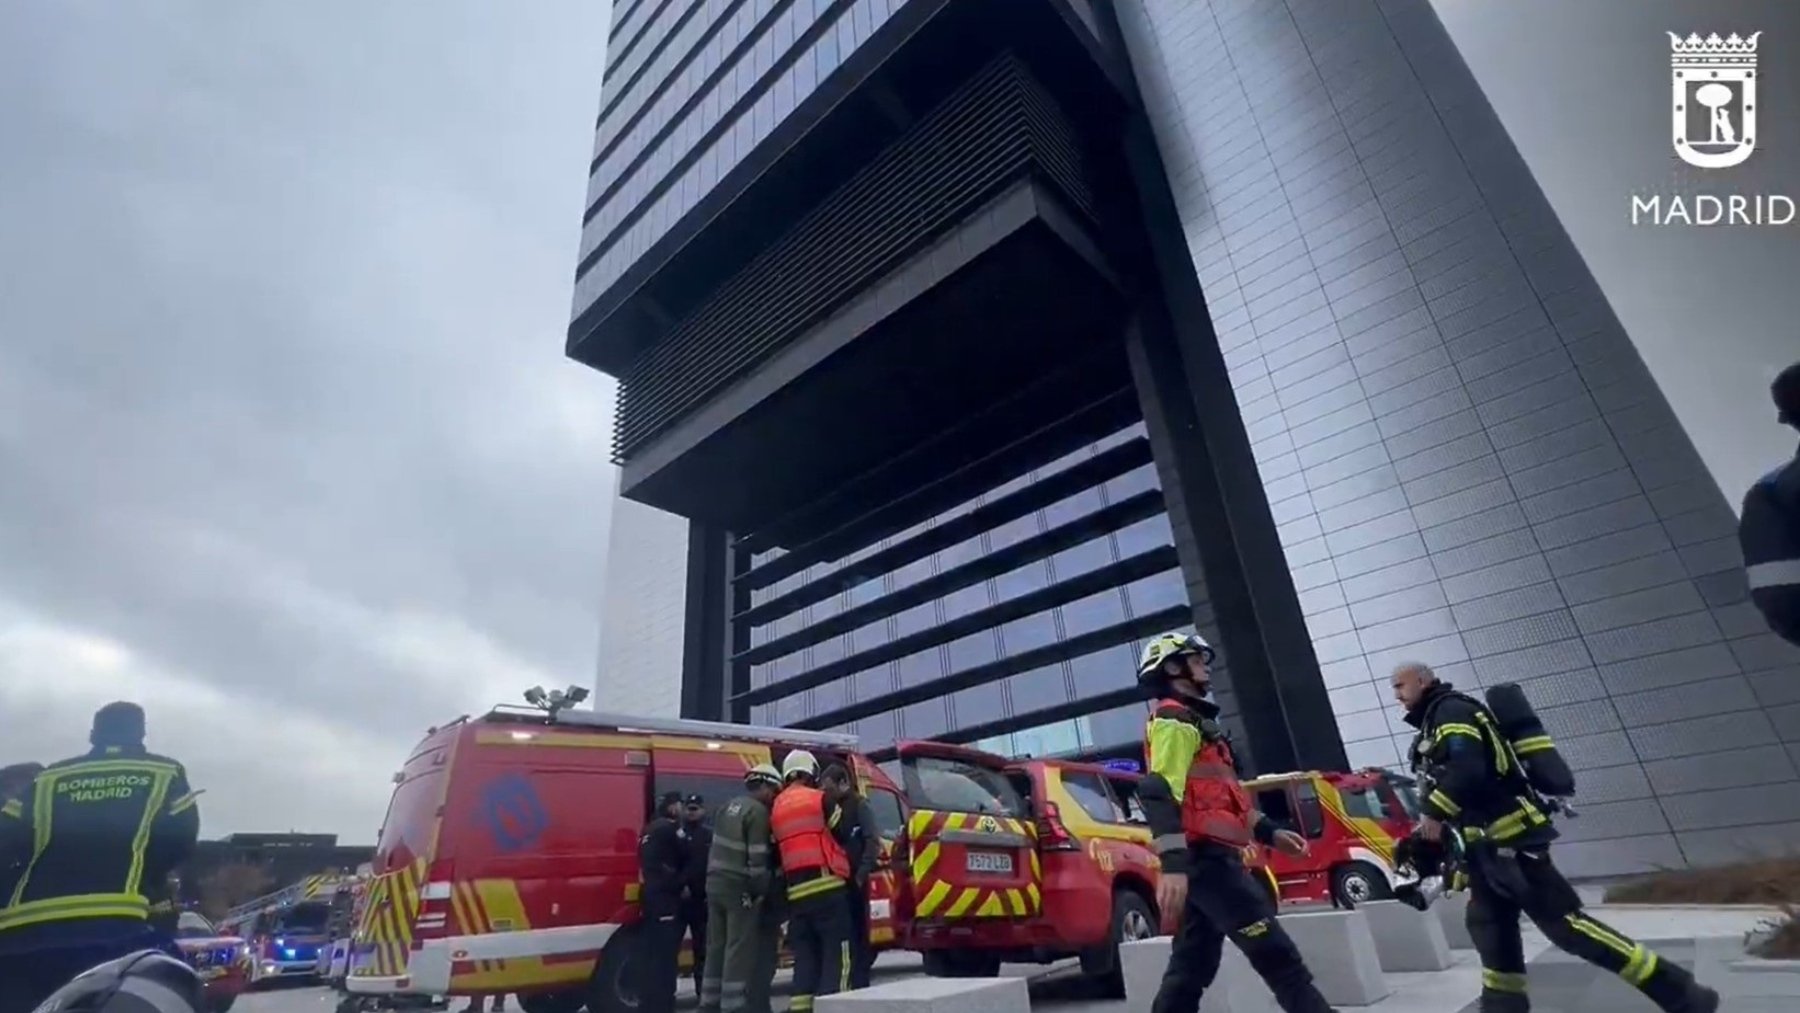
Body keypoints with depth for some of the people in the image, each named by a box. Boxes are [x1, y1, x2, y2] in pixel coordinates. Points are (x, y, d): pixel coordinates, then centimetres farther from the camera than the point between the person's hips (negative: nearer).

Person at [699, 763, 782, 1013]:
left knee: (717, 946, 14)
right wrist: (762, 891, -9)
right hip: (740, 889, -9)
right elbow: (758, 859, -17)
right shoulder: (758, 812, -14)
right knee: (739, 949, -3)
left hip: (715, 884, 9)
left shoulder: (730, 807, 14)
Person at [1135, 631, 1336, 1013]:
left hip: (1208, 859, 10)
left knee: (1191, 967, 10)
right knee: (1277, 955, -5)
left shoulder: (1192, 722, 25)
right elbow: (1160, 794, -22)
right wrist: (1173, 864, -30)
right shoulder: (1174, 722, -9)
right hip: (1206, 858, -10)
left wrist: (1268, 832, 24)